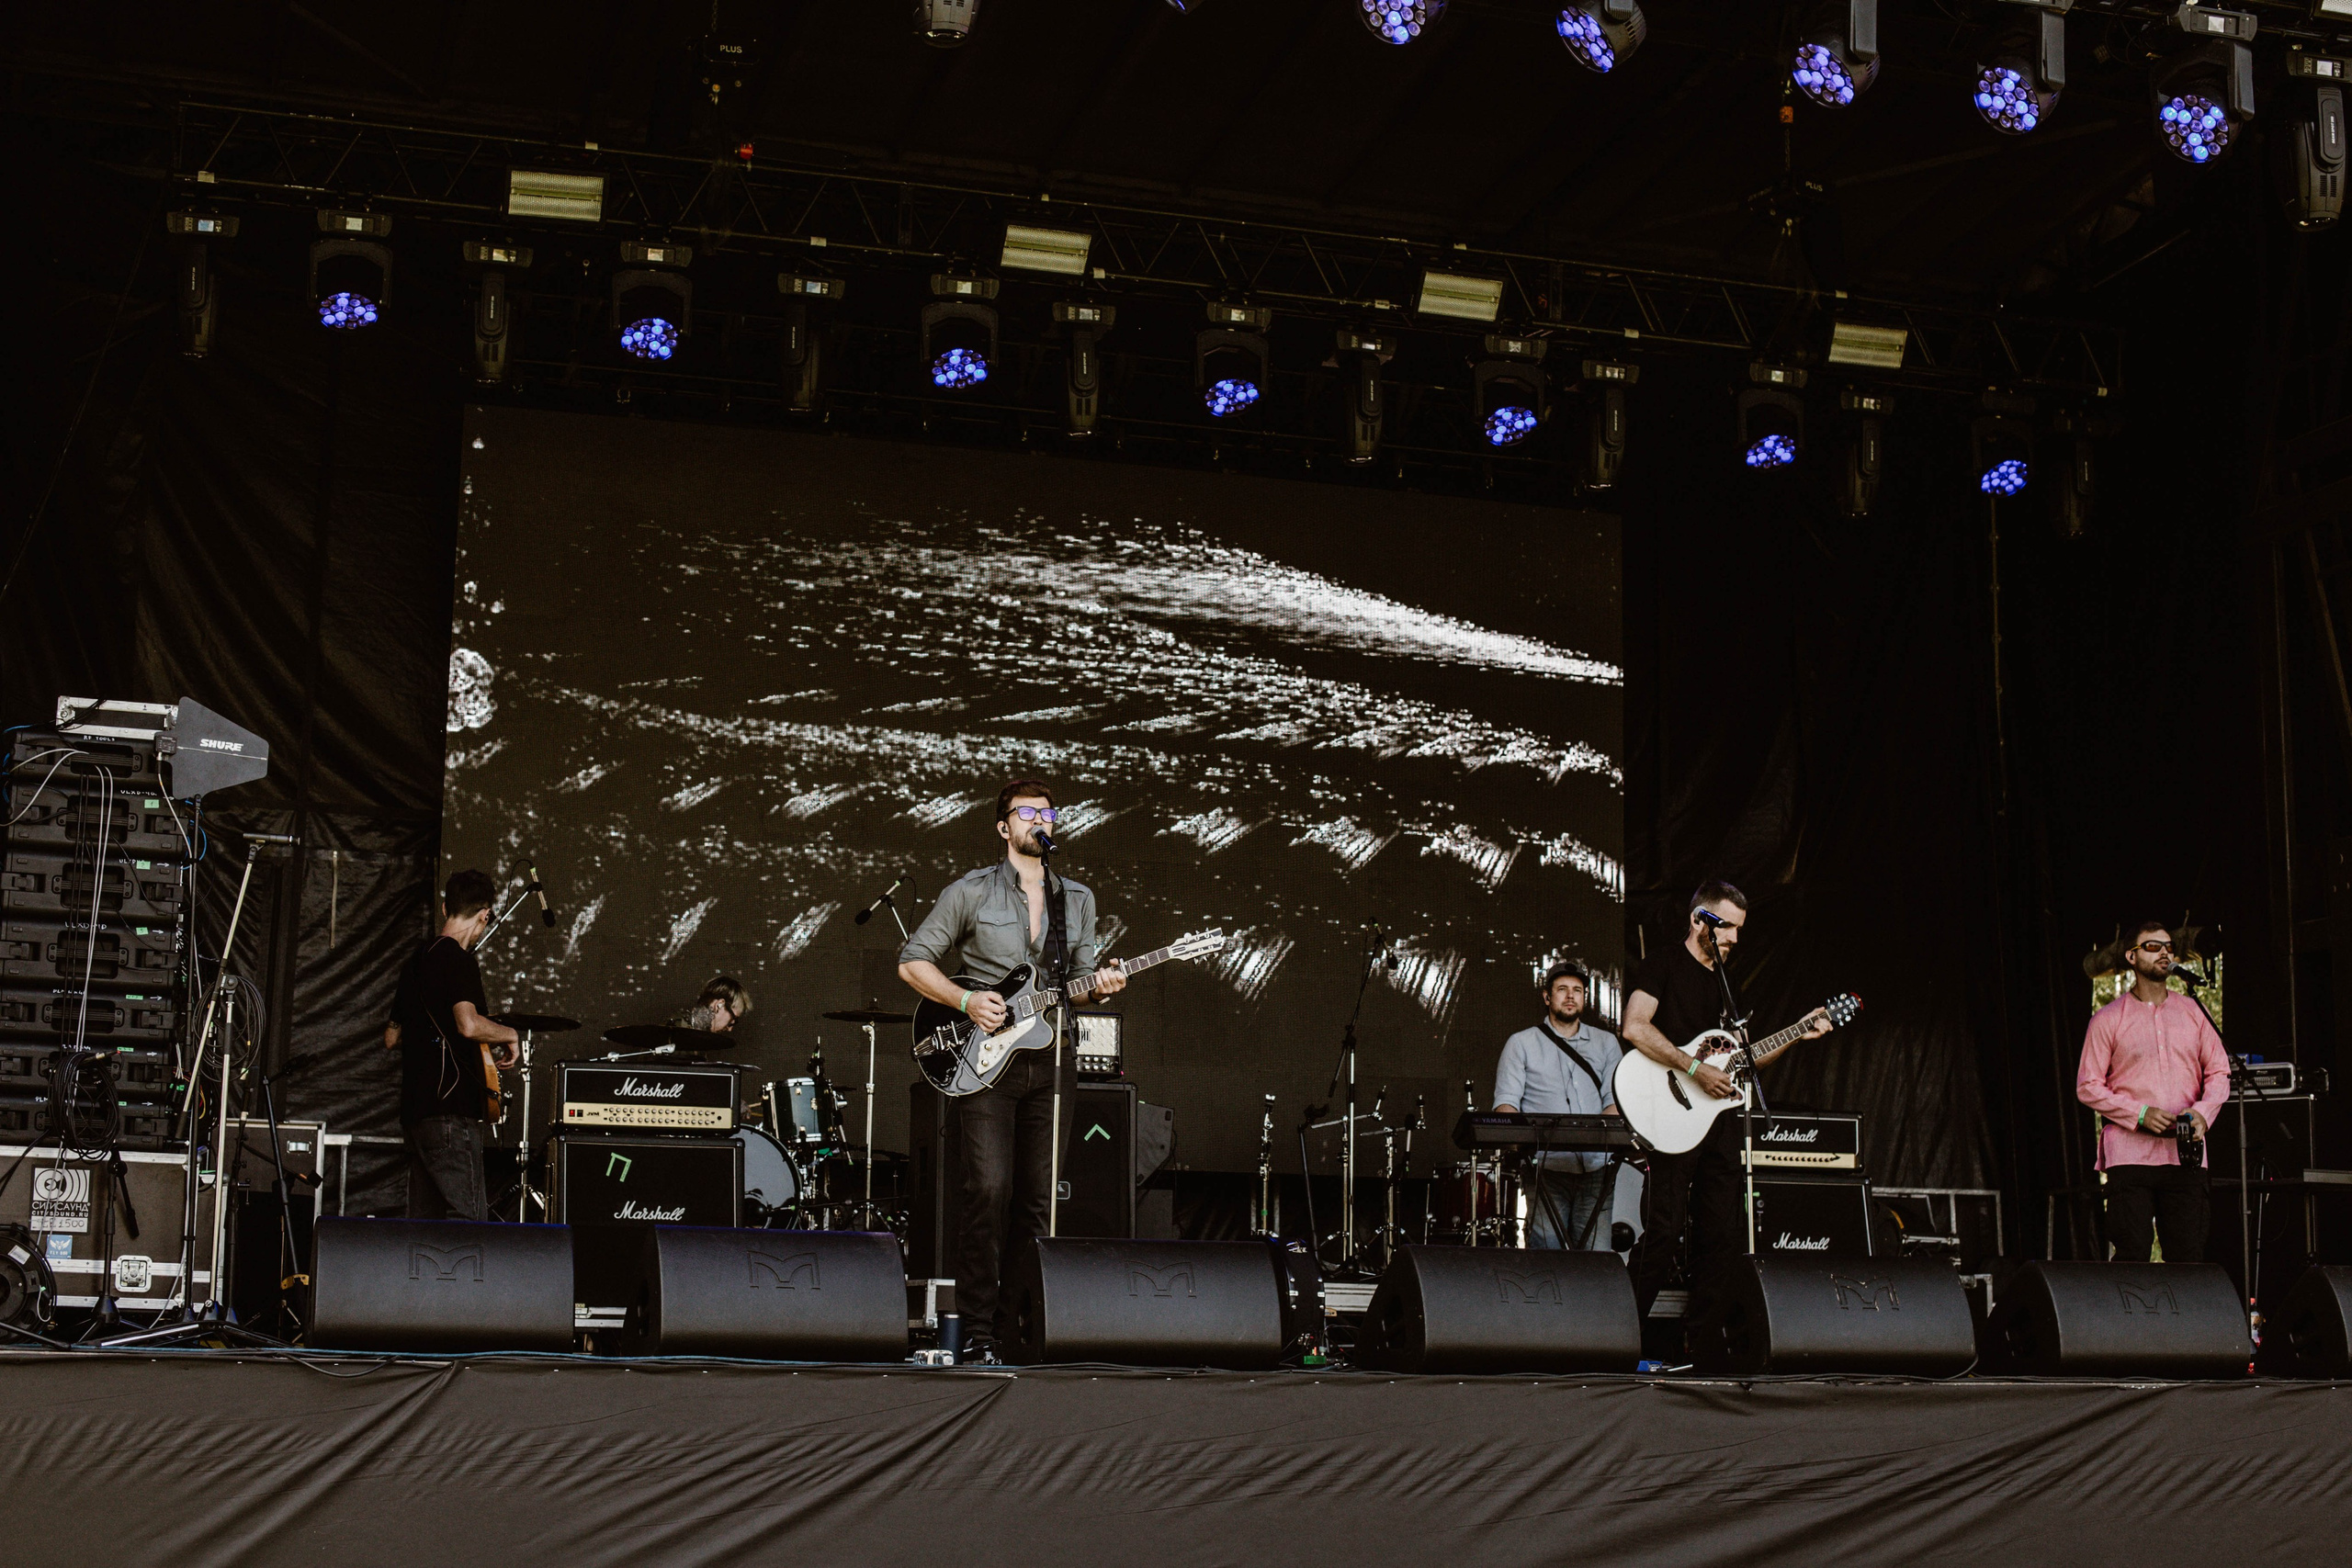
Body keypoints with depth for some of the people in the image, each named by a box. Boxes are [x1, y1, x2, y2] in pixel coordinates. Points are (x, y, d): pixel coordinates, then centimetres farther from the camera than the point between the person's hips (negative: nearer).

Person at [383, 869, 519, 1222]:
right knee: (469, 1218, -12)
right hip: (450, 1110, -9)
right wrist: (510, 1034, -6)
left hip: (415, 1109, 9)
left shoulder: (416, 961, 19)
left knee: (424, 1219, 9)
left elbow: (392, 1038, 26)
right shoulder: (459, 960, -8)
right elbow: (468, 1024, -23)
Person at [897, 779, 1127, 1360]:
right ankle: (979, 1328, -5)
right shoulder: (970, 891, 3)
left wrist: (1098, 985, -1)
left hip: (1050, 1061, 4)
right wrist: (966, 1000, -10)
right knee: (987, 1191, -12)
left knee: (1038, 1199, 4)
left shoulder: (1078, 899, 16)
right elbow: (912, 962, 4)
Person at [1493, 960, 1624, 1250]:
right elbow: (1506, 1102, 3)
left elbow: (1617, 1101, 9)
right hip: (1546, 1168, -2)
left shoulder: (1606, 1043, 19)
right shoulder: (1521, 1044, 12)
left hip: (1596, 1168, 2)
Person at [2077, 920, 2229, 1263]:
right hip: (2130, 1153, -3)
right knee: (2132, 1254, -8)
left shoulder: (2192, 1012, 15)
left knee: (2188, 1255, -2)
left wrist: (2202, 1111, -4)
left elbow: (2219, 1071, 16)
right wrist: (2140, 1113, -11)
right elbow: (2088, 1086, 1)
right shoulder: (2107, 1019, 5)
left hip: (2186, 1152, 3)